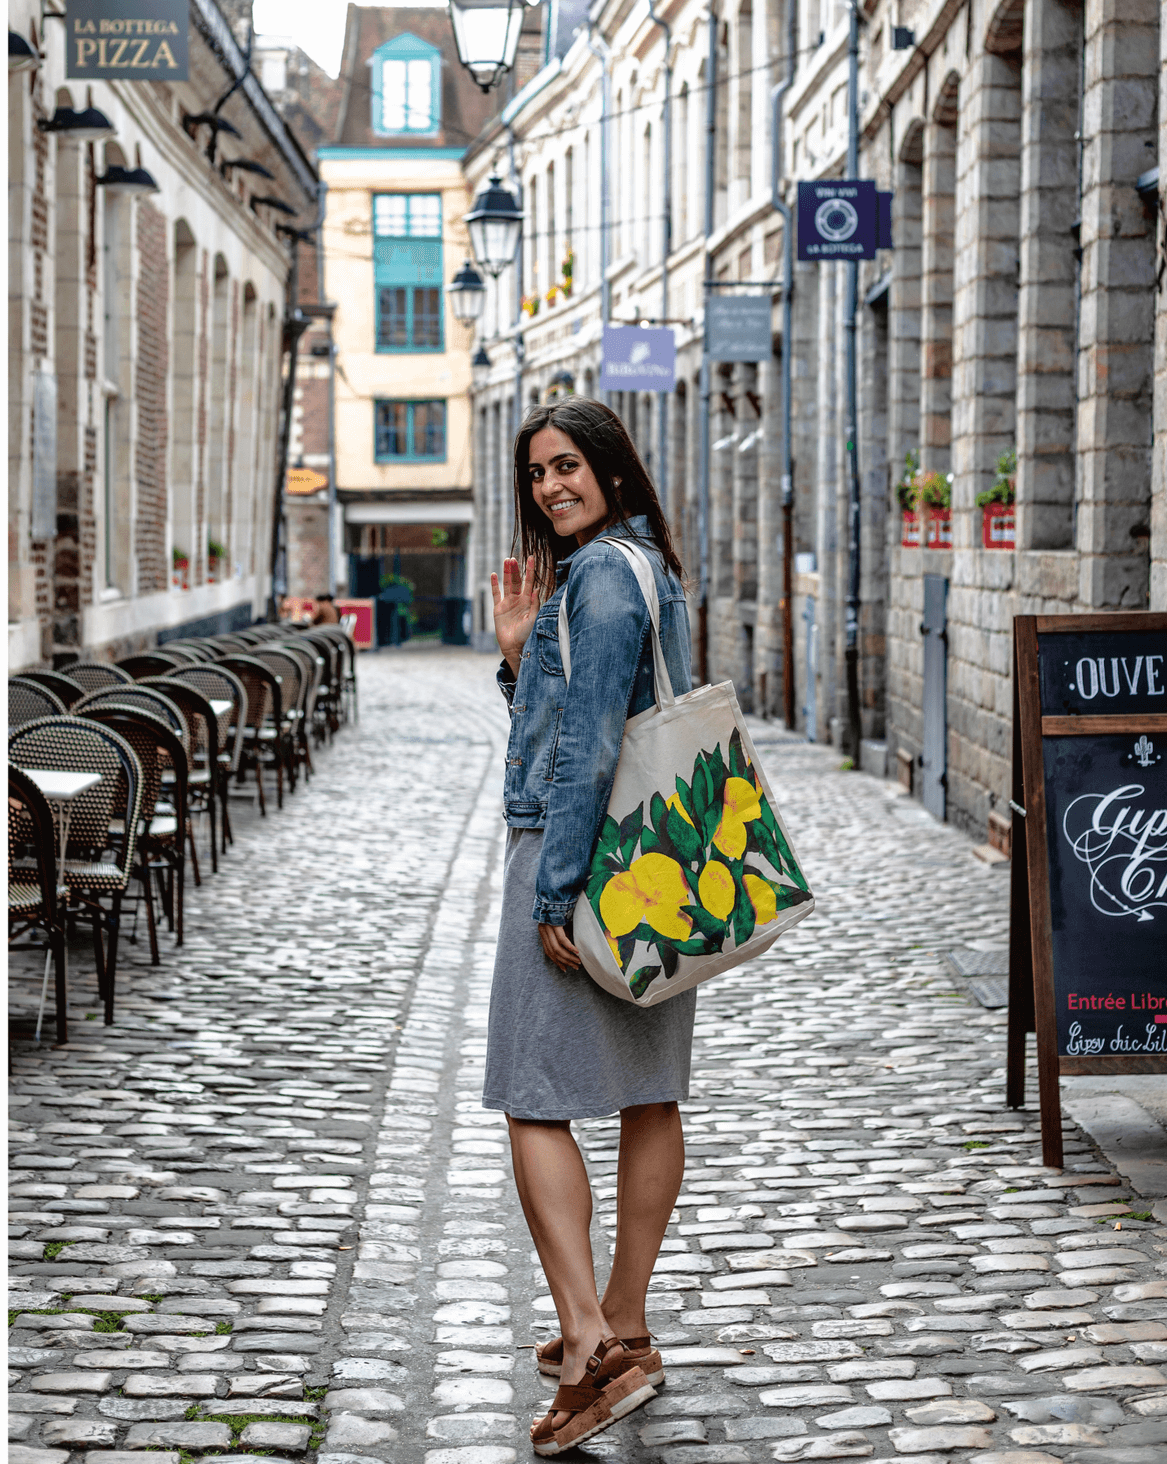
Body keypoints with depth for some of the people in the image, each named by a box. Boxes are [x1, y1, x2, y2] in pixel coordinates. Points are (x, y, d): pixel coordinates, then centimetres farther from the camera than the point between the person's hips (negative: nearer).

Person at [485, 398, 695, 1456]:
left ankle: (590, 1335, -15)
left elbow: (587, 745, -20)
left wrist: (556, 891, -20)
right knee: (649, 1096, 11)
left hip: (580, 855, -10)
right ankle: (624, 1327, 20)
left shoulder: (599, 574, -14)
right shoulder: (652, 570, 18)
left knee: (533, 1098, -8)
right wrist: (520, 654, 9)